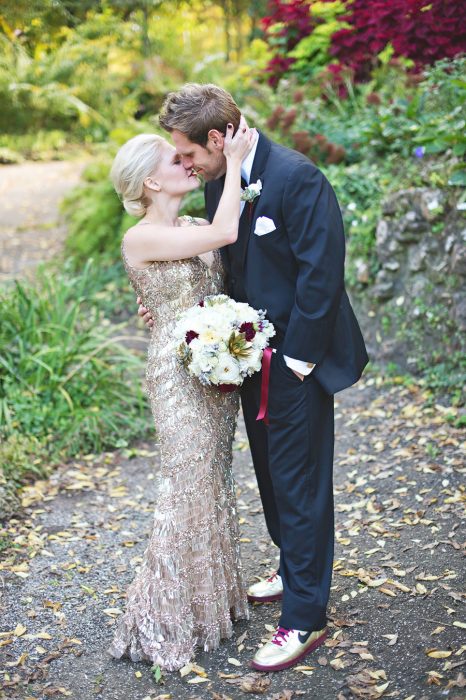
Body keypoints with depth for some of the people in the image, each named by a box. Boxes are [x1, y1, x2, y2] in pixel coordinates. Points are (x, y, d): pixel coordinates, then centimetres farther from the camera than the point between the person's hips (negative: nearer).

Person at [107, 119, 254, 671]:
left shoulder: (194, 227, 10)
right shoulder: (141, 238, -15)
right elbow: (226, 232, -24)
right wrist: (233, 161, -16)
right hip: (179, 376, -8)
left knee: (214, 484, 16)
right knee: (186, 493, -2)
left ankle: (213, 598, 32)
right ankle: (159, 621, 14)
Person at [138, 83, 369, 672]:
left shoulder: (296, 177, -21)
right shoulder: (220, 183, 5)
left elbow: (321, 274, -22)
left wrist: (297, 359, -19)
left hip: (296, 362, -8)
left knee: (299, 484, 1)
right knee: (272, 474, 21)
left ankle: (305, 618, 14)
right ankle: (293, 572, 43)